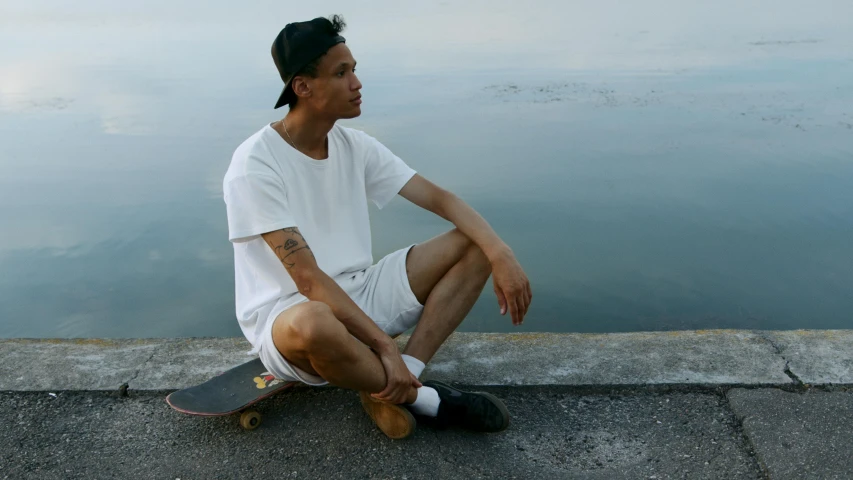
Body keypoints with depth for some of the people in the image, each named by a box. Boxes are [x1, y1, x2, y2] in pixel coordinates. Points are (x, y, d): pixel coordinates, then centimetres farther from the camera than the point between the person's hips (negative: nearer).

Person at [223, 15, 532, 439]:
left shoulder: (355, 146, 1)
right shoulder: (255, 165, -18)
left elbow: (440, 198, -3)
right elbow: (308, 279, -24)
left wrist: (501, 255, -18)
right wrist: (384, 344, -27)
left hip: (358, 297, 7)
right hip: (287, 316, -6)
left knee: (475, 245, -5)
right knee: (313, 323, -44)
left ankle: (393, 389, -15)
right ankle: (420, 397, -12)